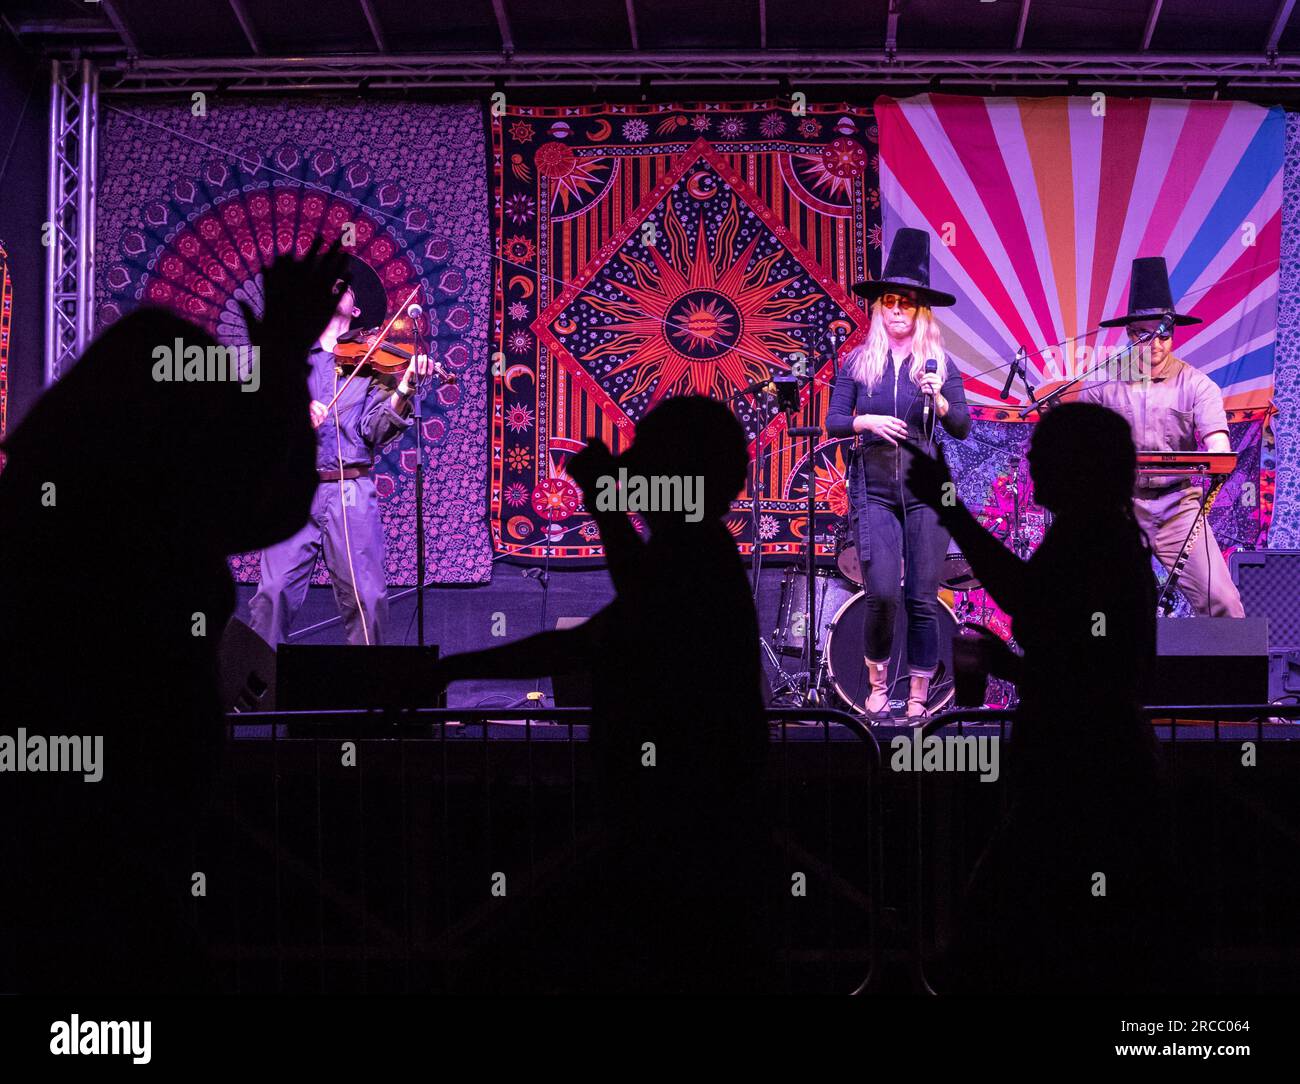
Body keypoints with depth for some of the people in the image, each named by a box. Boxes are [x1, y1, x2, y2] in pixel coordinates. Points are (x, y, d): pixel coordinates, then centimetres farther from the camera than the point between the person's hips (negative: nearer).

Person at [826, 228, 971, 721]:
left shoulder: (940, 363, 4)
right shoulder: (857, 362, 6)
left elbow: (962, 429, 0)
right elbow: (832, 422, 5)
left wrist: (938, 400, -19)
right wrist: (866, 422, -15)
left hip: (927, 490, 0)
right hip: (874, 489, 0)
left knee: (922, 599, 0)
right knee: (882, 593, -13)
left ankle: (919, 697, 10)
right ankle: (876, 684, 9)